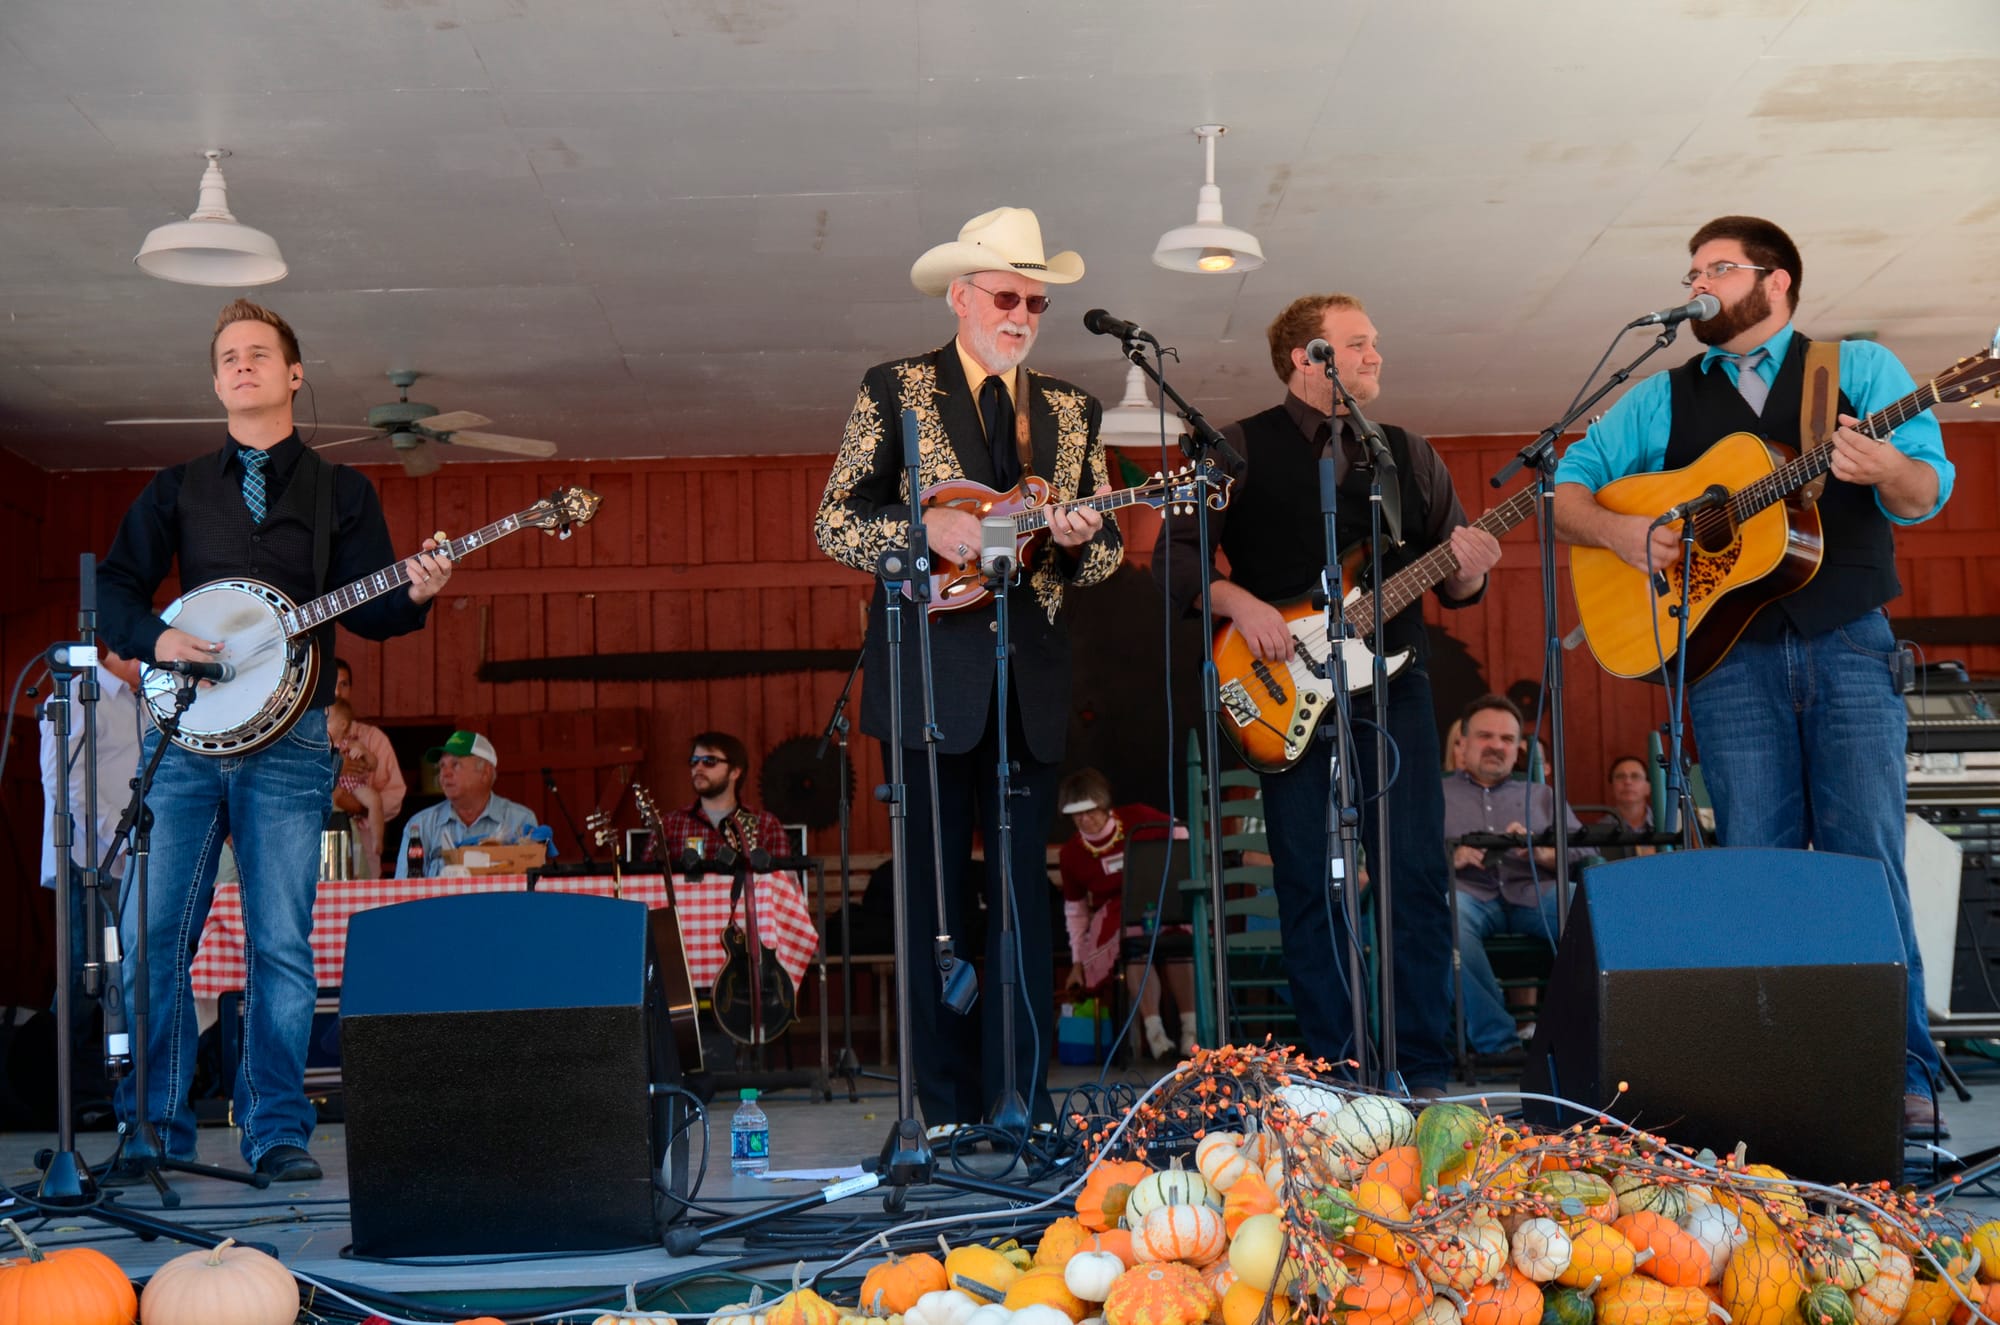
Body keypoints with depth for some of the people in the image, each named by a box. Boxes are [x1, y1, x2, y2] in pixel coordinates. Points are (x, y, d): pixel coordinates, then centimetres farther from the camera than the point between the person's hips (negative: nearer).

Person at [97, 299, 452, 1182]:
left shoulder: (342, 492, 12)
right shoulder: (178, 489, 16)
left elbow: (367, 613, 4)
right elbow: (113, 587, 9)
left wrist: (414, 595, -17)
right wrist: (154, 640, -10)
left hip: (289, 738, -1)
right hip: (185, 730, 2)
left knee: (283, 942, -4)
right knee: (152, 933, -2)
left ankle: (277, 1132, 2)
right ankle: (156, 1126, 8)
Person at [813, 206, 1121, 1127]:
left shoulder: (1071, 411, 15)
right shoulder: (894, 392, 4)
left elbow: (1105, 551, 14)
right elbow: (833, 525, -1)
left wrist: (1080, 539, -8)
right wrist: (926, 528, -17)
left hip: (1031, 683, 4)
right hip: (931, 677, -3)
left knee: (1025, 890, 5)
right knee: (934, 895, 0)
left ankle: (1025, 1101, 12)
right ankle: (948, 1108, 7)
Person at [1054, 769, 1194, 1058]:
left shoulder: (1137, 818, -6)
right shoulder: (1071, 855, -2)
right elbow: (1075, 909, 8)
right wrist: (1077, 962, 7)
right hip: (1114, 916, 0)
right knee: (1134, 940, -36)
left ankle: (1191, 1028, -31)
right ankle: (1153, 1030, -38)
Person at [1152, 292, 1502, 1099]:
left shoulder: (1410, 454, 16)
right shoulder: (1241, 450, 5)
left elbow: (1452, 585, 15)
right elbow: (1172, 559, -1)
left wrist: (1466, 569, -7)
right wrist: (1237, 601, -17)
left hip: (1391, 686, 3)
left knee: (1419, 878, -2)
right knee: (1309, 890, 1)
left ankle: (1424, 1073, 5)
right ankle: (1332, 1073, 10)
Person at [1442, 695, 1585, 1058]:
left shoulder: (1541, 794, 31)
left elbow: (1585, 853, 16)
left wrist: (1543, 853, -6)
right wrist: (1452, 857, -10)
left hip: (1536, 893, 2)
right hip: (1469, 893, -1)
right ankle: (1496, 1039, -35)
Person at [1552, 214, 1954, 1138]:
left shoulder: (1858, 367, 10)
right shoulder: (1664, 398, 17)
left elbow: (1927, 493, -2)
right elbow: (1564, 489, 13)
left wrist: (1886, 470, -25)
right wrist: (1617, 531, -7)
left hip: (1849, 645, -2)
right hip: (1729, 654, 2)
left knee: (1867, 858, -8)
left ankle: (1901, 1078, -3)